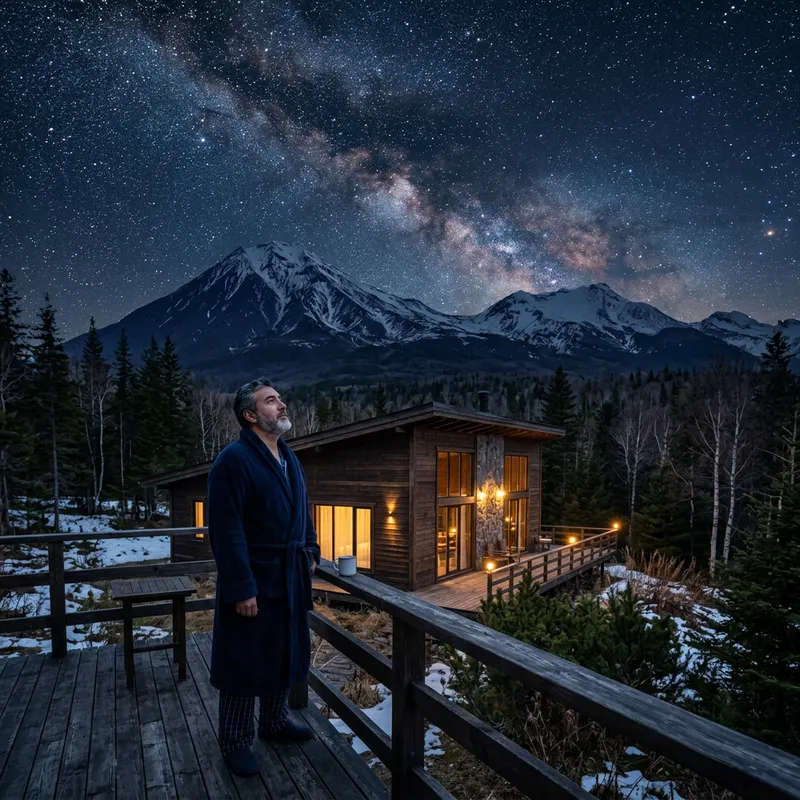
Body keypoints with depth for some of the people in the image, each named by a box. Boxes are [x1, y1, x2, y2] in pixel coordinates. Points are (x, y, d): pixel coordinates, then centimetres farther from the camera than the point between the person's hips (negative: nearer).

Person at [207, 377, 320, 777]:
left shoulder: (289, 457, 9)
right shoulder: (233, 460, -18)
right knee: (245, 659, 7)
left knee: (285, 651, 21)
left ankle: (275, 720, 41)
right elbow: (227, 531, -22)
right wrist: (241, 587, -23)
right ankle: (235, 741, 27)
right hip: (254, 580, -8)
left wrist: (310, 552, 10)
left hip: (290, 577, 8)